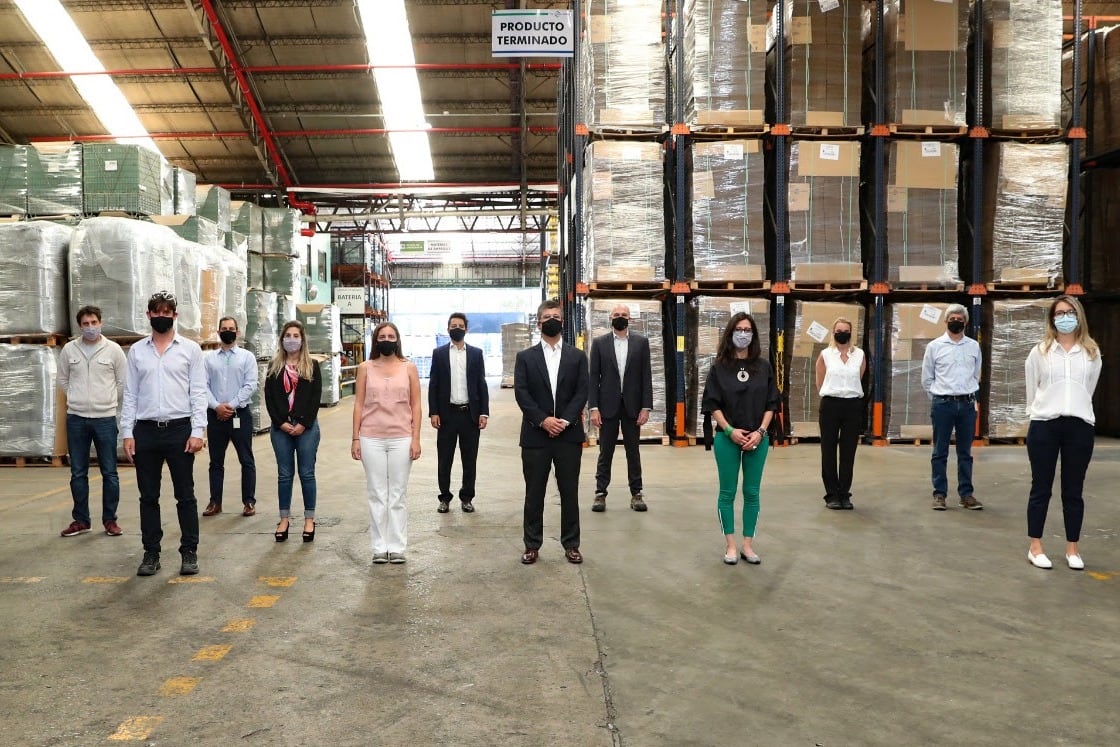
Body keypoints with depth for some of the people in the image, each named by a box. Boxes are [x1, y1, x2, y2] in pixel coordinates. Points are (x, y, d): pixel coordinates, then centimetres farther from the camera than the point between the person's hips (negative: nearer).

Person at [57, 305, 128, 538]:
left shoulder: (113, 349, -2)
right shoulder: (69, 349, 3)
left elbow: (123, 382, 4)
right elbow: (63, 379, 14)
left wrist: (107, 400, 6)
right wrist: (78, 399, 10)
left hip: (105, 418, -2)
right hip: (76, 418, 2)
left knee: (109, 473, 3)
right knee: (78, 473, 9)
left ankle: (110, 520, 13)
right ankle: (81, 520, 20)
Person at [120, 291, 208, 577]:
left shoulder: (190, 349, 2)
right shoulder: (136, 351, 9)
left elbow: (198, 392, -2)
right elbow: (130, 394, 8)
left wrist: (197, 431, -9)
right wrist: (127, 433, 1)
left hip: (179, 428, -2)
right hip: (146, 430, 3)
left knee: (185, 495, 4)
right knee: (148, 496, 9)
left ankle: (189, 552, 14)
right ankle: (151, 553, 20)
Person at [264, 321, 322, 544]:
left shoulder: (312, 365, 4)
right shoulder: (274, 366, 9)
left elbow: (316, 397, -2)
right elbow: (269, 397, 4)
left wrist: (303, 423, -11)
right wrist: (281, 423, -7)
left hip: (306, 426, -2)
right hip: (280, 427, 2)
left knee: (307, 473, 2)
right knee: (284, 474, 7)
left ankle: (309, 519, 10)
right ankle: (284, 519, 14)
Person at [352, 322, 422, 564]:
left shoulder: (408, 367, 4)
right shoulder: (365, 368, 5)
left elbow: (416, 406, 3)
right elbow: (358, 405, 5)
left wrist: (416, 438, -3)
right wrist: (355, 438, 0)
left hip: (401, 439, 0)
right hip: (371, 439, 1)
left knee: (397, 496, 5)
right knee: (377, 495, 6)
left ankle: (397, 547, 13)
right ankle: (379, 547, 14)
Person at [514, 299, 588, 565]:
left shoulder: (577, 356, 9)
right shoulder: (525, 357, 7)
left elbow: (582, 392, 1)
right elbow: (521, 393, -3)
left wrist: (565, 420, -12)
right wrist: (543, 420, -15)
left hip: (568, 434, 1)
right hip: (535, 434, 0)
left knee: (569, 491, 6)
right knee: (534, 493, 5)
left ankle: (571, 544, 16)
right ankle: (532, 545, 15)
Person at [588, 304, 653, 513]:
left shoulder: (641, 342, 4)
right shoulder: (599, 342, 3)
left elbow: (646, 376, 1)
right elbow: (594, 377, 0)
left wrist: (646, 407, -5)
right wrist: (593, 407, -7)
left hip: (632, 406, 1)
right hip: (608, 406, 0)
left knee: (633, 451, 8)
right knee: (605, 452, 5)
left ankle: (636, 493, 16)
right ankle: (600, 493, 12)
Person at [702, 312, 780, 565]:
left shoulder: (764, 366, 3)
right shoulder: (719, 367, -2)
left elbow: (771, 404, 4)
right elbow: (712, 404, -3)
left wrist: (760, 432, -8)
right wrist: (730, 430, -13)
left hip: (757, 438, 2)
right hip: (727, 438, -1)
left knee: (752, 493, 7)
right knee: (728, 492, 5)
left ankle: (748, 545, 17)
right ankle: (730, 545, 14)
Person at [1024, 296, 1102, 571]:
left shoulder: (1092, 352, 8)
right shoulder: (1039, 351, 3)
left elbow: (1088, 389, 13)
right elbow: (1031, 391, 8)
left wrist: (1075, 410, 11)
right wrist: (1045, 409, 9)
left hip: (1080, 426, 2)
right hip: (1044, 426, -1)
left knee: (1074, 491, 8)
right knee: (1041, 489, 4)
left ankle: (1072, 549, 18)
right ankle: (1035, 548, 12)